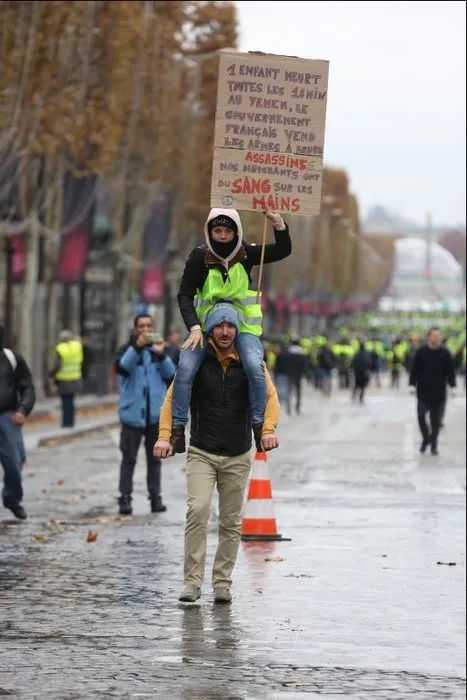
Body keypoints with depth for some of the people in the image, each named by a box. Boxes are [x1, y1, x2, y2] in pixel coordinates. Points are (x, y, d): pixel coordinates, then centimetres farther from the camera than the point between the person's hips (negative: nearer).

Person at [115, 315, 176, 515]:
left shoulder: (159, 348, 9)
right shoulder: (127, 349, 1)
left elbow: (171, 373, -4)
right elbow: (122, 366, -20)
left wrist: (161, 355, -23)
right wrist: (137, 346, -34)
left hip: (156, 414, 3)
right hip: (133, 413, -3)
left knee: (154, 458, 8)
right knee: (129, 458, -2)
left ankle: (155, 497, 12)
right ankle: (125, 498, -2)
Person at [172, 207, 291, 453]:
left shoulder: (246, 254, -1)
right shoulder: (200, 257, -7)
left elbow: (283, 250, -2)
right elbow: (185, 295, -7)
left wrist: (278, 224, -20)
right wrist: (194, 327, -21)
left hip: (242, 324, 0)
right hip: (205, 323, 0)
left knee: (255, 367, -25)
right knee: (185, 368, -21)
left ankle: (259, 425, -11)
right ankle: (178, 427, -14)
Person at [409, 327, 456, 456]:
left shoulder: (445, 353, -1)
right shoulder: (420, 352, -3)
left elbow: (450, 371, 3)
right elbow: (415, 370, 2)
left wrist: (452, 386, -3)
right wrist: (412, 384, -2)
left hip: (439, 393, 0)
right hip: (423, 392, 0)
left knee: (436, 421, 4)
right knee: (421, 416, -4)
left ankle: (433, 445, 14)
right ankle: (426, 439, 18)